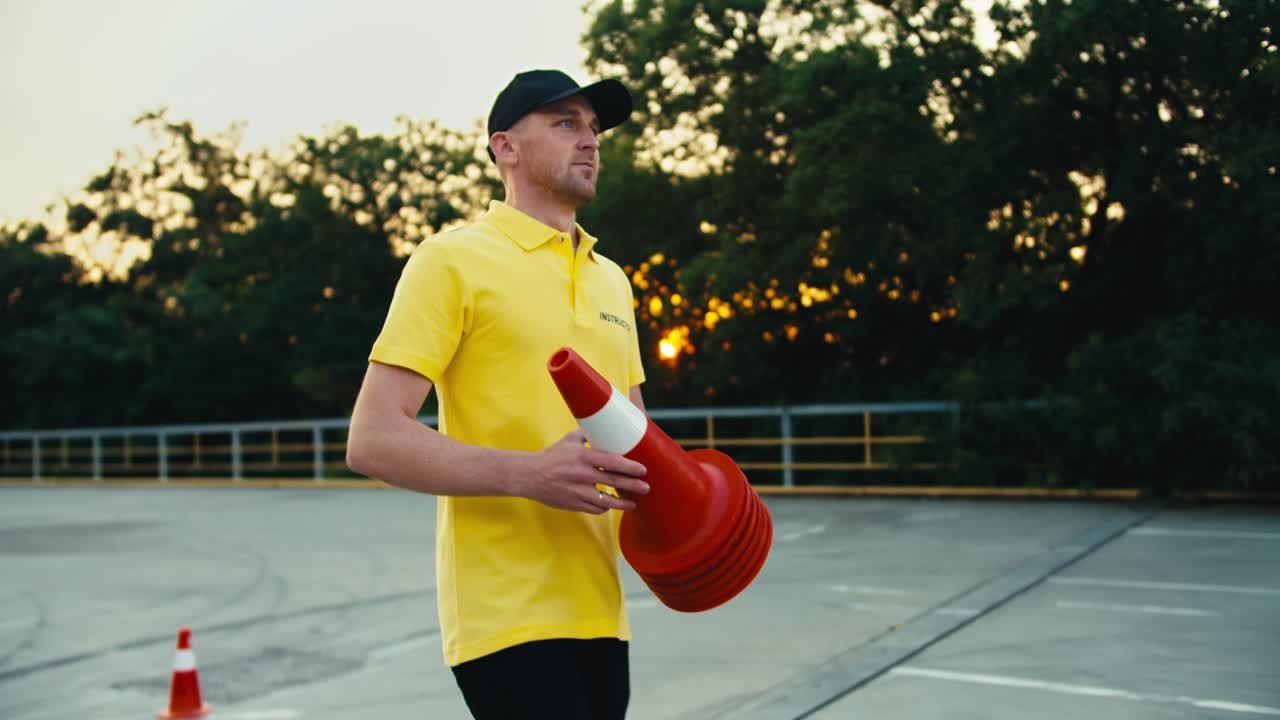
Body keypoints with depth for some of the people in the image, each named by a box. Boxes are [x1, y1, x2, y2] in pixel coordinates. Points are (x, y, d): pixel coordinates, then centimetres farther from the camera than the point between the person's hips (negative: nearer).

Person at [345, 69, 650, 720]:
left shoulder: (611, 279, 16)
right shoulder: (454, 259, -5)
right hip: (506, 612, -7)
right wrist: (529, 473, -22)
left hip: (599, 609, 7)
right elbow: (373, 441, -12)